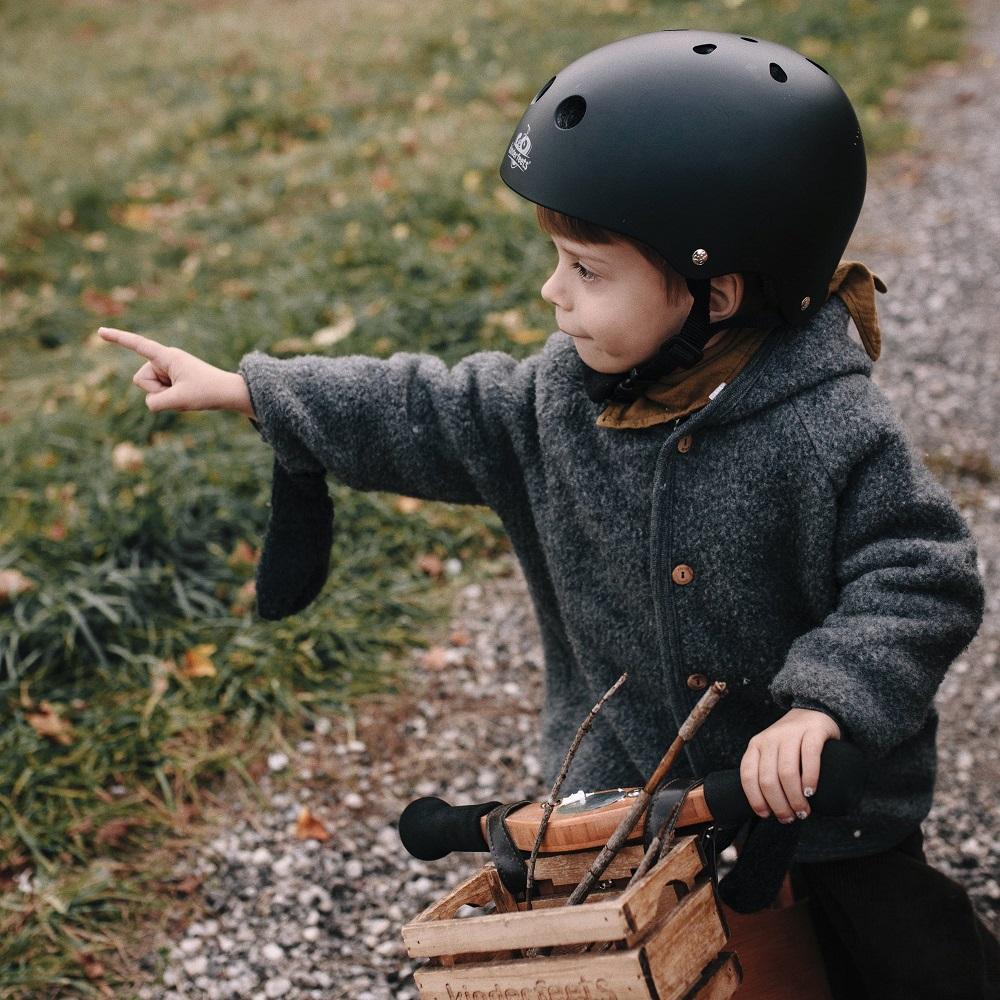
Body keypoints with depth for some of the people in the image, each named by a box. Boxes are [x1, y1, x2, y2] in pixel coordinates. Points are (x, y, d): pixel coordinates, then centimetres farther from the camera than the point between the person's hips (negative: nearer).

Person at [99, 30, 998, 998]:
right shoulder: (566, 392, -7)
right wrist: (243, 391, 5)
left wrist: (822, 704, -37)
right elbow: (433, 416, 3)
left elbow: (922, 582, -24)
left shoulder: (828, 432, -27)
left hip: (819, 811, -5)